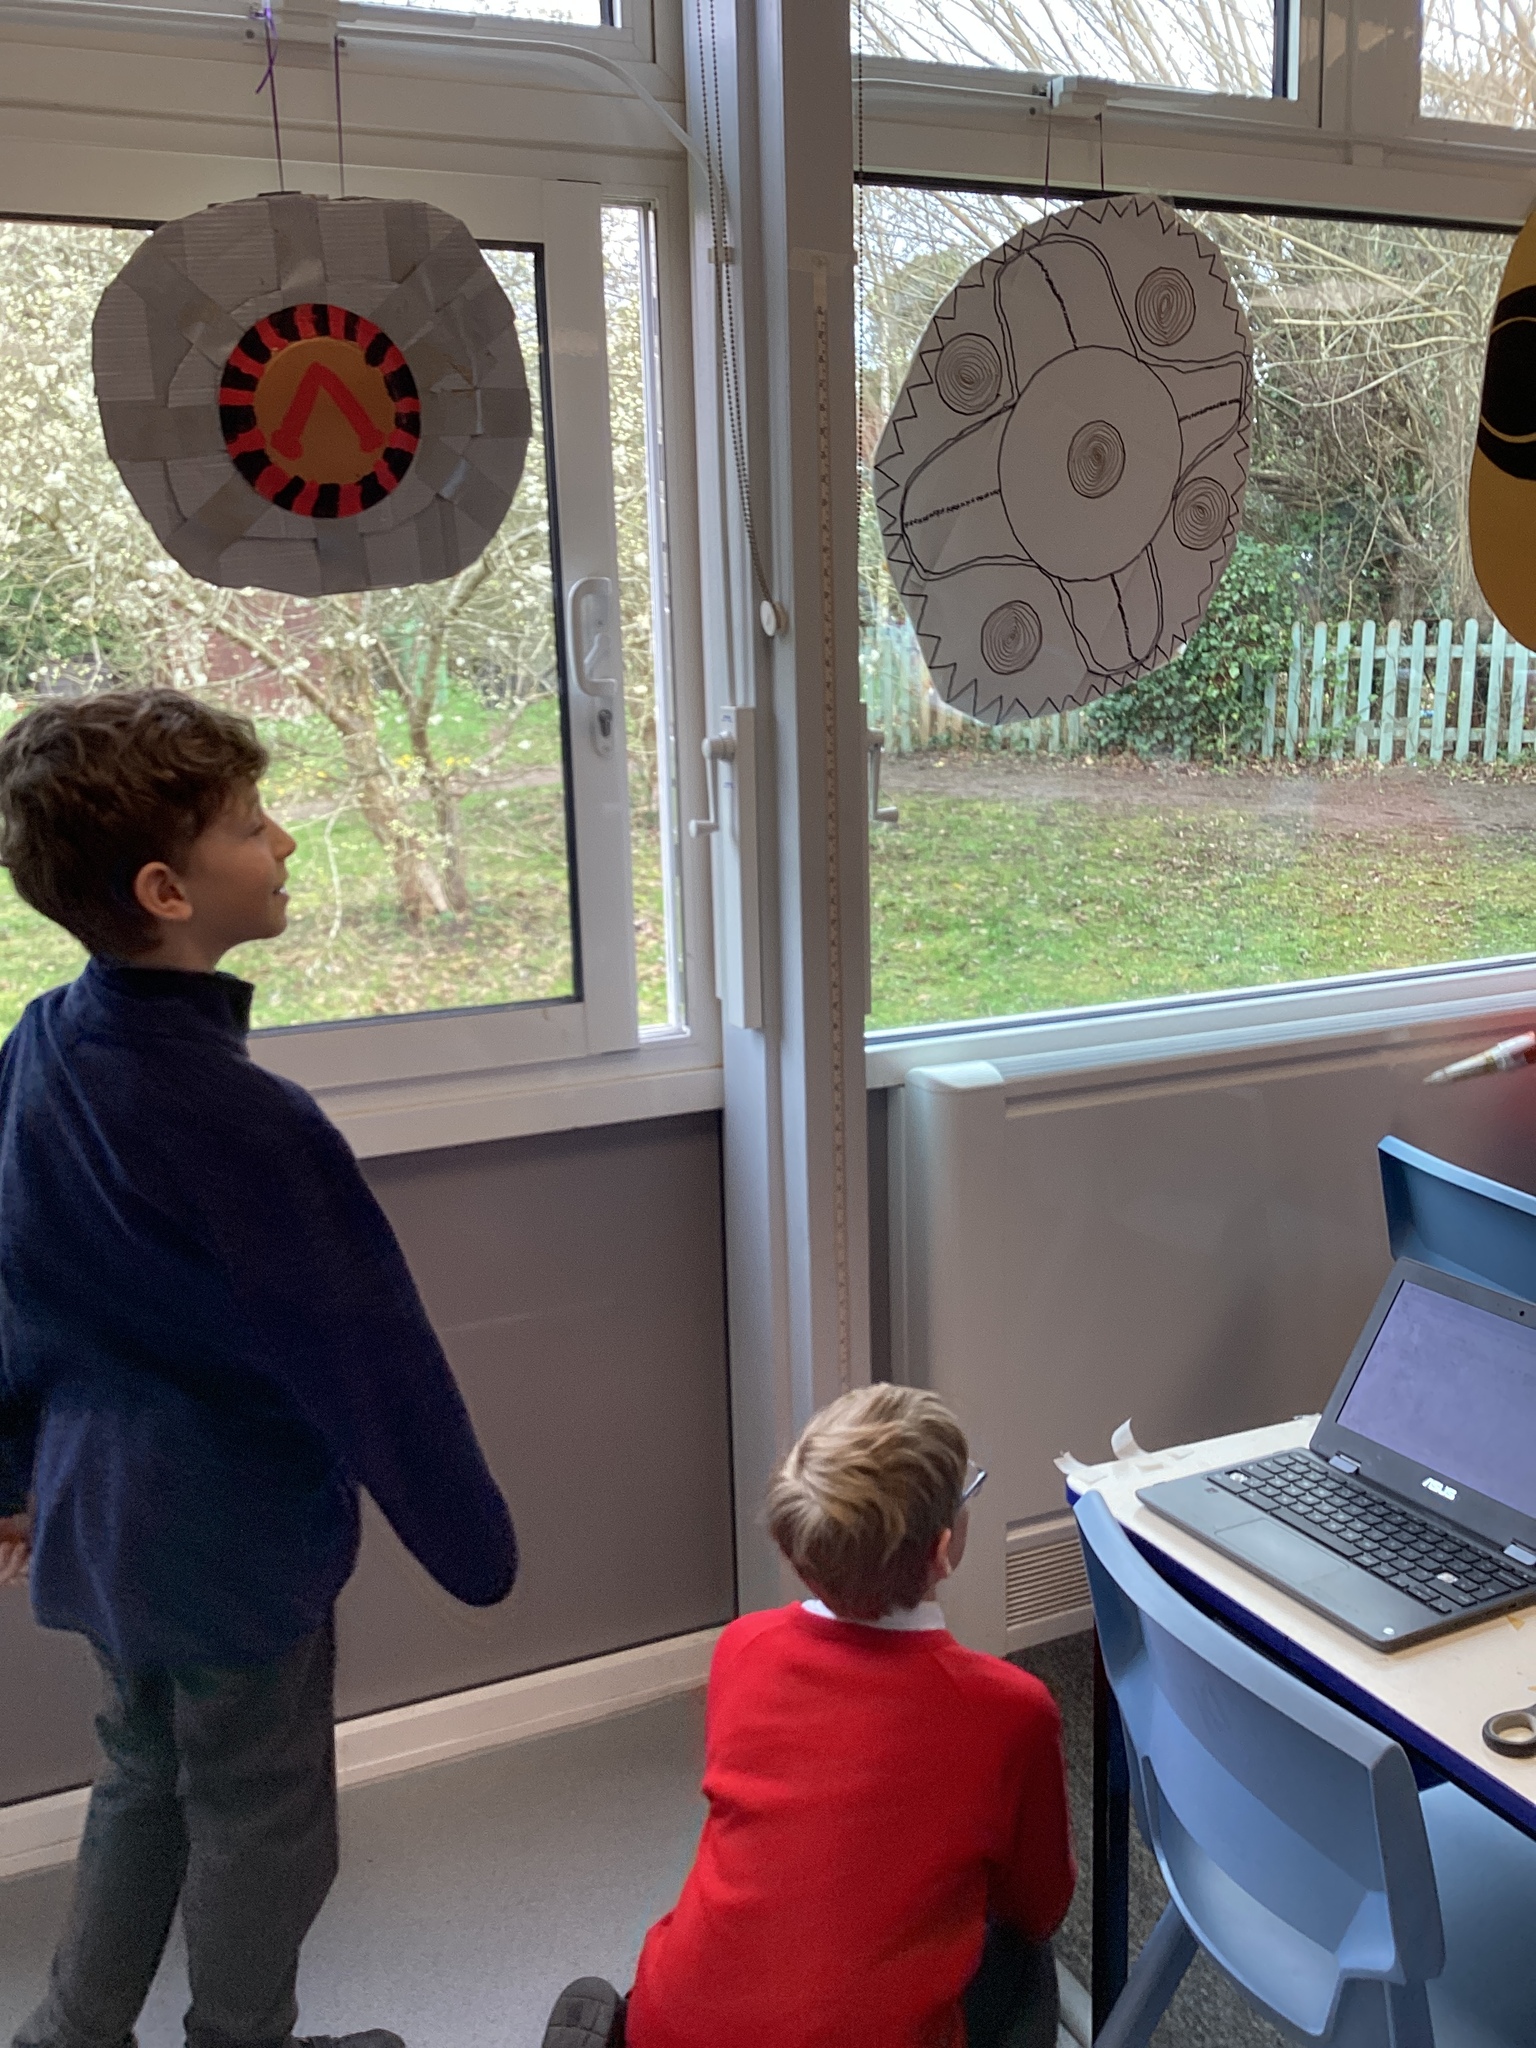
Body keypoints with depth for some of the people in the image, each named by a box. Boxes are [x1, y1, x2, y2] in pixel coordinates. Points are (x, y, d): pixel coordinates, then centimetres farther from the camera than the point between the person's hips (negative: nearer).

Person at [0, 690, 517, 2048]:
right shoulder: (237, 1121, -30)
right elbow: (369, 1361, -23)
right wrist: (474, 1545, -11)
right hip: (236, 1541, -8)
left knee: (148, 1780, 28)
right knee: (256, 1823, 16)